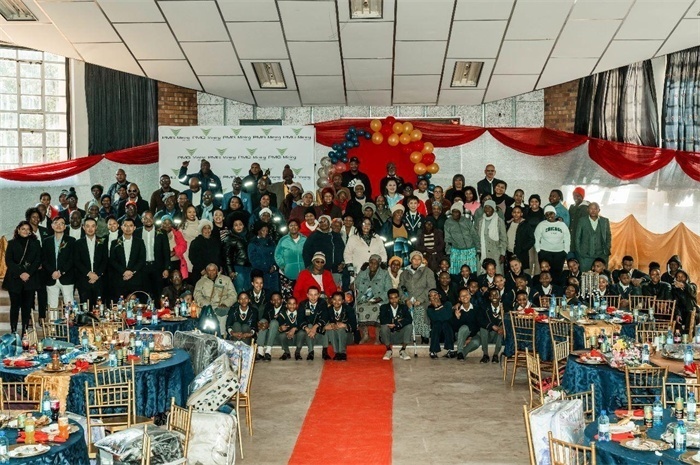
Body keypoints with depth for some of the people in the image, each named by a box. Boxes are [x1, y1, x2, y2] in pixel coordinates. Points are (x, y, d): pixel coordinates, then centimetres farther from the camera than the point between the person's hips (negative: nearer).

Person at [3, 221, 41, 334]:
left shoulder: (35, 243, 10)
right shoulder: (12, 243, 8)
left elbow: (38, 261, 3)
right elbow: (8, 261, 0)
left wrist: (28, 273, -11)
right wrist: (20, 273, -12)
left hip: (30, 279, 1)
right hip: (14, 279, -1)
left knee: (27, 306, 0)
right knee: (15, 306, -1)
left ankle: (25, 332, 4)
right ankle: (13, 332, 2)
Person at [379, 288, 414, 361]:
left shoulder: (403, 307, 6)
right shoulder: (384, 307, 2)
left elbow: (409, 320, -12)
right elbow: (382, 321, -17)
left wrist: (395, 324, -21)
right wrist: (398, 321, -15)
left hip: (400, 337, 1)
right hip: (388, 335, -1)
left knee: (409, 326, -24)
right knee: (384, 326, -31)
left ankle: (403, 350, -11)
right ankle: (389, 350, -12)